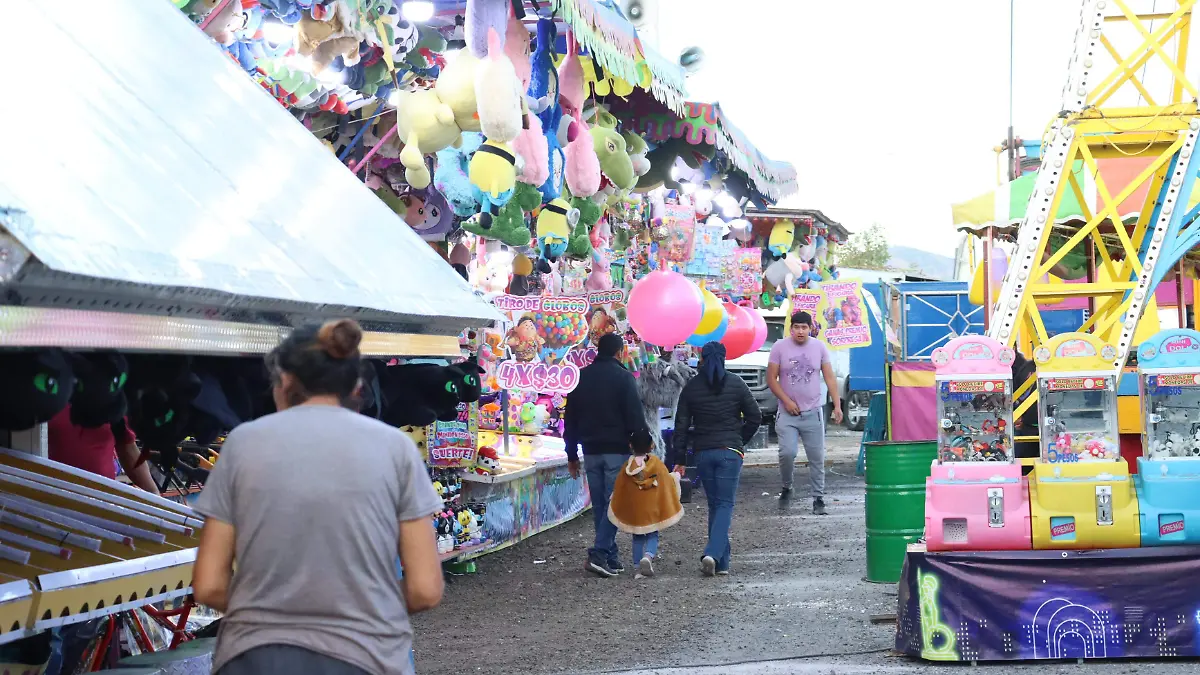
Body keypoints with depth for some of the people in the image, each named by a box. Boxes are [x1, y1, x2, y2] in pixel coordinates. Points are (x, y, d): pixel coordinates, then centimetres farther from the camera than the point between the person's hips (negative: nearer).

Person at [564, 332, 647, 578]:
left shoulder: (581, 377, 9)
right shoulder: (623, 377, -7)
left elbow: (570, 420, 12)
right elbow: (636, 417, -11)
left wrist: (572, 455, 18)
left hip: (591, 451, 5)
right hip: (617, 450, -5)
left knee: (599, 505, 10)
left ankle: (611, 557, 11)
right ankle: (599, 553, -16)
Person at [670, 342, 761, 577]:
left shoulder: (691, 388, 1)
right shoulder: (736, 384, -2)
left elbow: (681, 426, 2)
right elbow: (755, 417, 0)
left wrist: (679, 460, 6)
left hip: (703, 452, 2)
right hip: (730, 451, -2)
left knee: (715, 505, 12)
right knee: (725, 505, -3)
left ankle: (722, 561, 12)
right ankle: (713, 554, -22)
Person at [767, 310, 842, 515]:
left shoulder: (819, 347, 4)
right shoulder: (779, 348, -1)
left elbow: (829, 378, 5)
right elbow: (771, 379, 0)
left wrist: (837, 405, -2)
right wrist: (787, 401, -9)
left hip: (813, 412, 2)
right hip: (788, 413, -2)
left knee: (817, 458, 1)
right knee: (787, 453, -13)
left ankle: (818, 499, 8)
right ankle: (786, 487, 13)